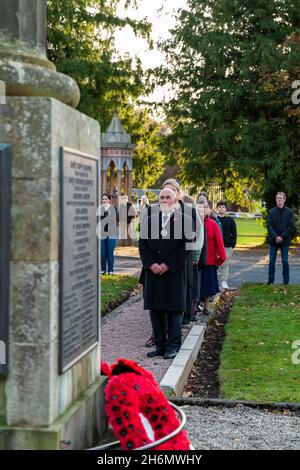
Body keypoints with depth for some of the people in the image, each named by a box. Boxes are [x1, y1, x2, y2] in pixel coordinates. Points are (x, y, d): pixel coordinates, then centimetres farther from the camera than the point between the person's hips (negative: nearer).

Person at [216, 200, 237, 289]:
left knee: (225, 264, 1)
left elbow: (234, 233, 9)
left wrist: (233, 245, -1)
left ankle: (224, 282, 5)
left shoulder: (230, 220, 10)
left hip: (227, 246, 0)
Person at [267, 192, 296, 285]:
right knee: (271, 261, 4)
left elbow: (292, 227, -5)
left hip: (285, 240, -1)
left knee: (285, 261, 3)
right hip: (273, 241, 1)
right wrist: (275, 236, -16)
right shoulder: (271, 212, 1)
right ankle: (270, 280, 11)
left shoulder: (289, 212, -2)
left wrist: (282, 237, -13)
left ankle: (286, 281, 11)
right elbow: (269, 226, -3)